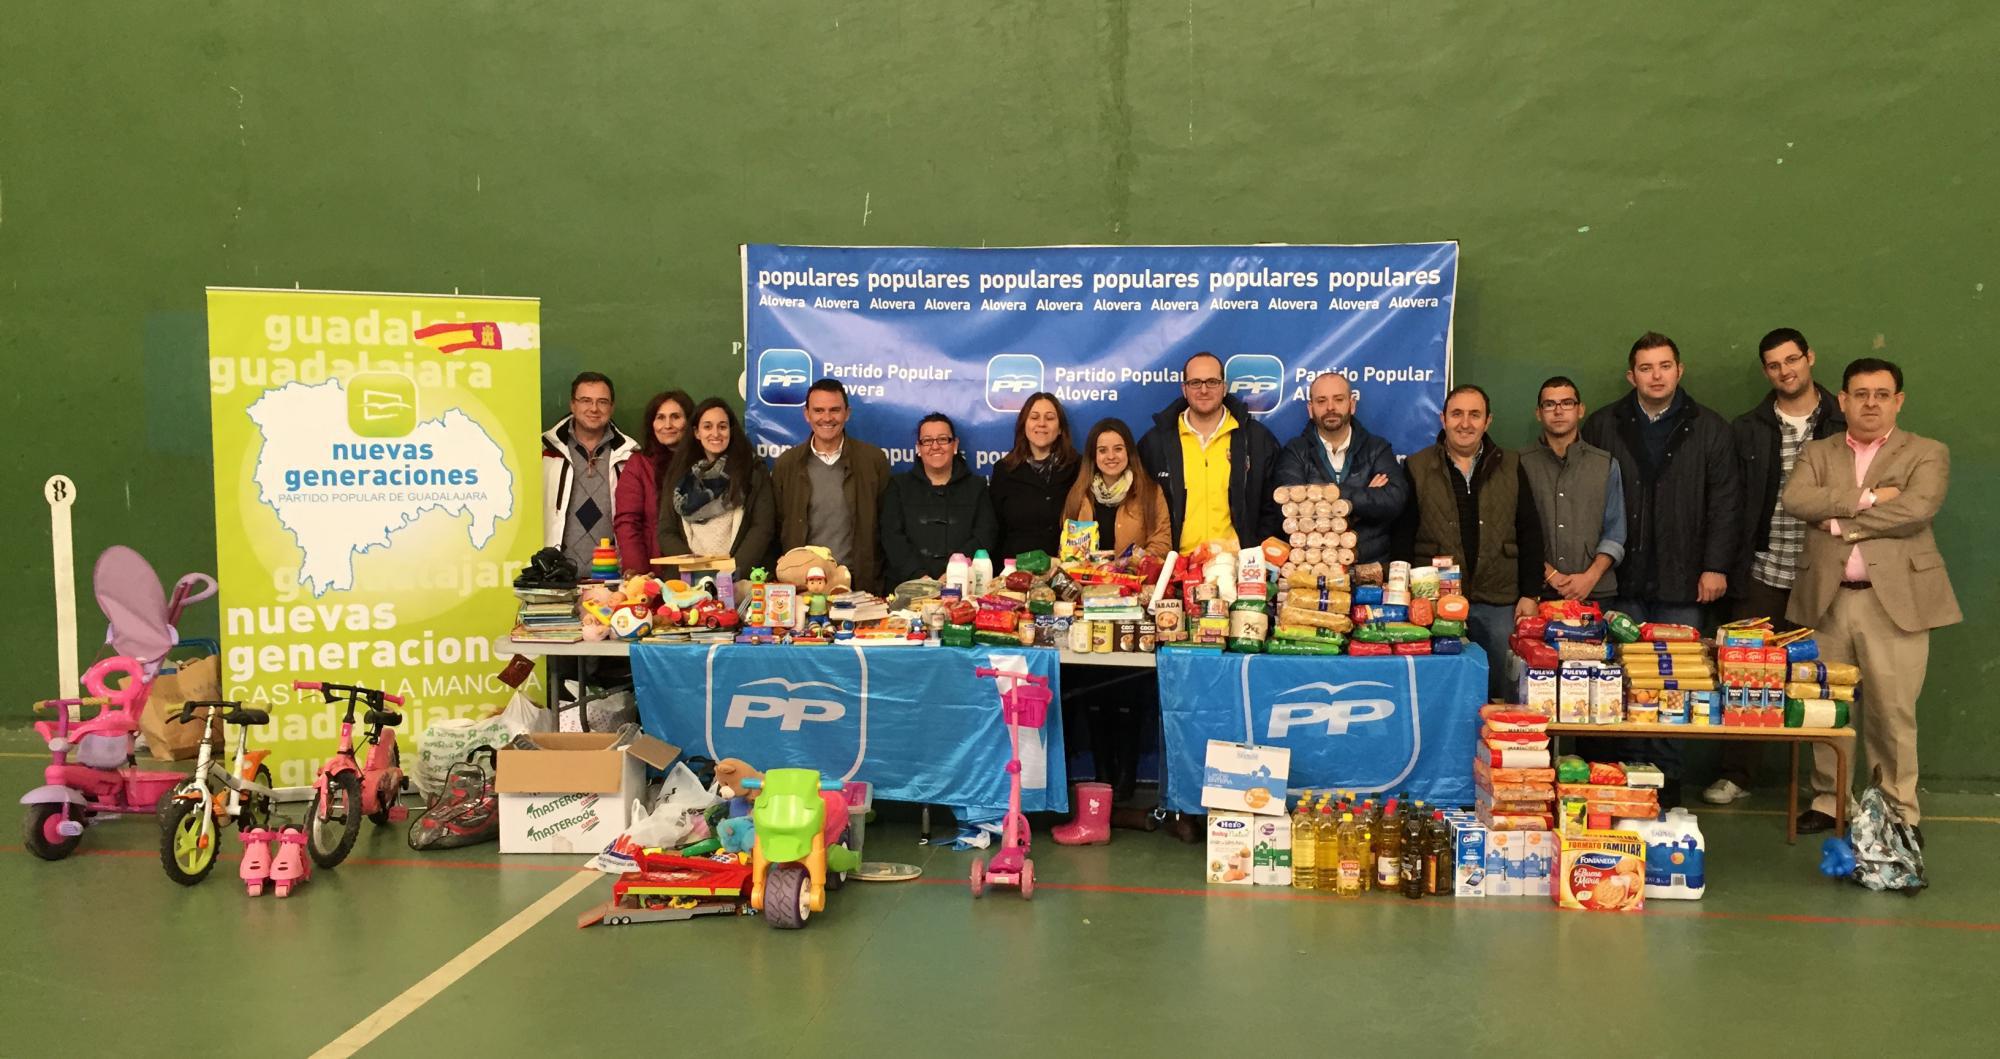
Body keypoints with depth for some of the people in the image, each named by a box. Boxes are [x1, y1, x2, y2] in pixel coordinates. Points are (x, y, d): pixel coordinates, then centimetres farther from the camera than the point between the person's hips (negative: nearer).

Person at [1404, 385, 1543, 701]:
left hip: (1499, 604, 2)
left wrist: (1529, 594, 4)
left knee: (1502, 694, 4)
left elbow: (1529, 533, 10)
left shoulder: (1510, 467, 9)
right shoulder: (1417, 468, 3)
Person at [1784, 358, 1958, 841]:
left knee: (1893, 713, -1)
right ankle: (1828, 801, 19)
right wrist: (1867, 498, -11)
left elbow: (1917, 509, -12)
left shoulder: (1927, 454, 6)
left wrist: (1841, 522, -8)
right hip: (1827, 598, 3)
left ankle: (1901, 813, 10)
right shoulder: (1816, 453, 13)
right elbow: (1795, 499, -6)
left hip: (1895, 598, -2)